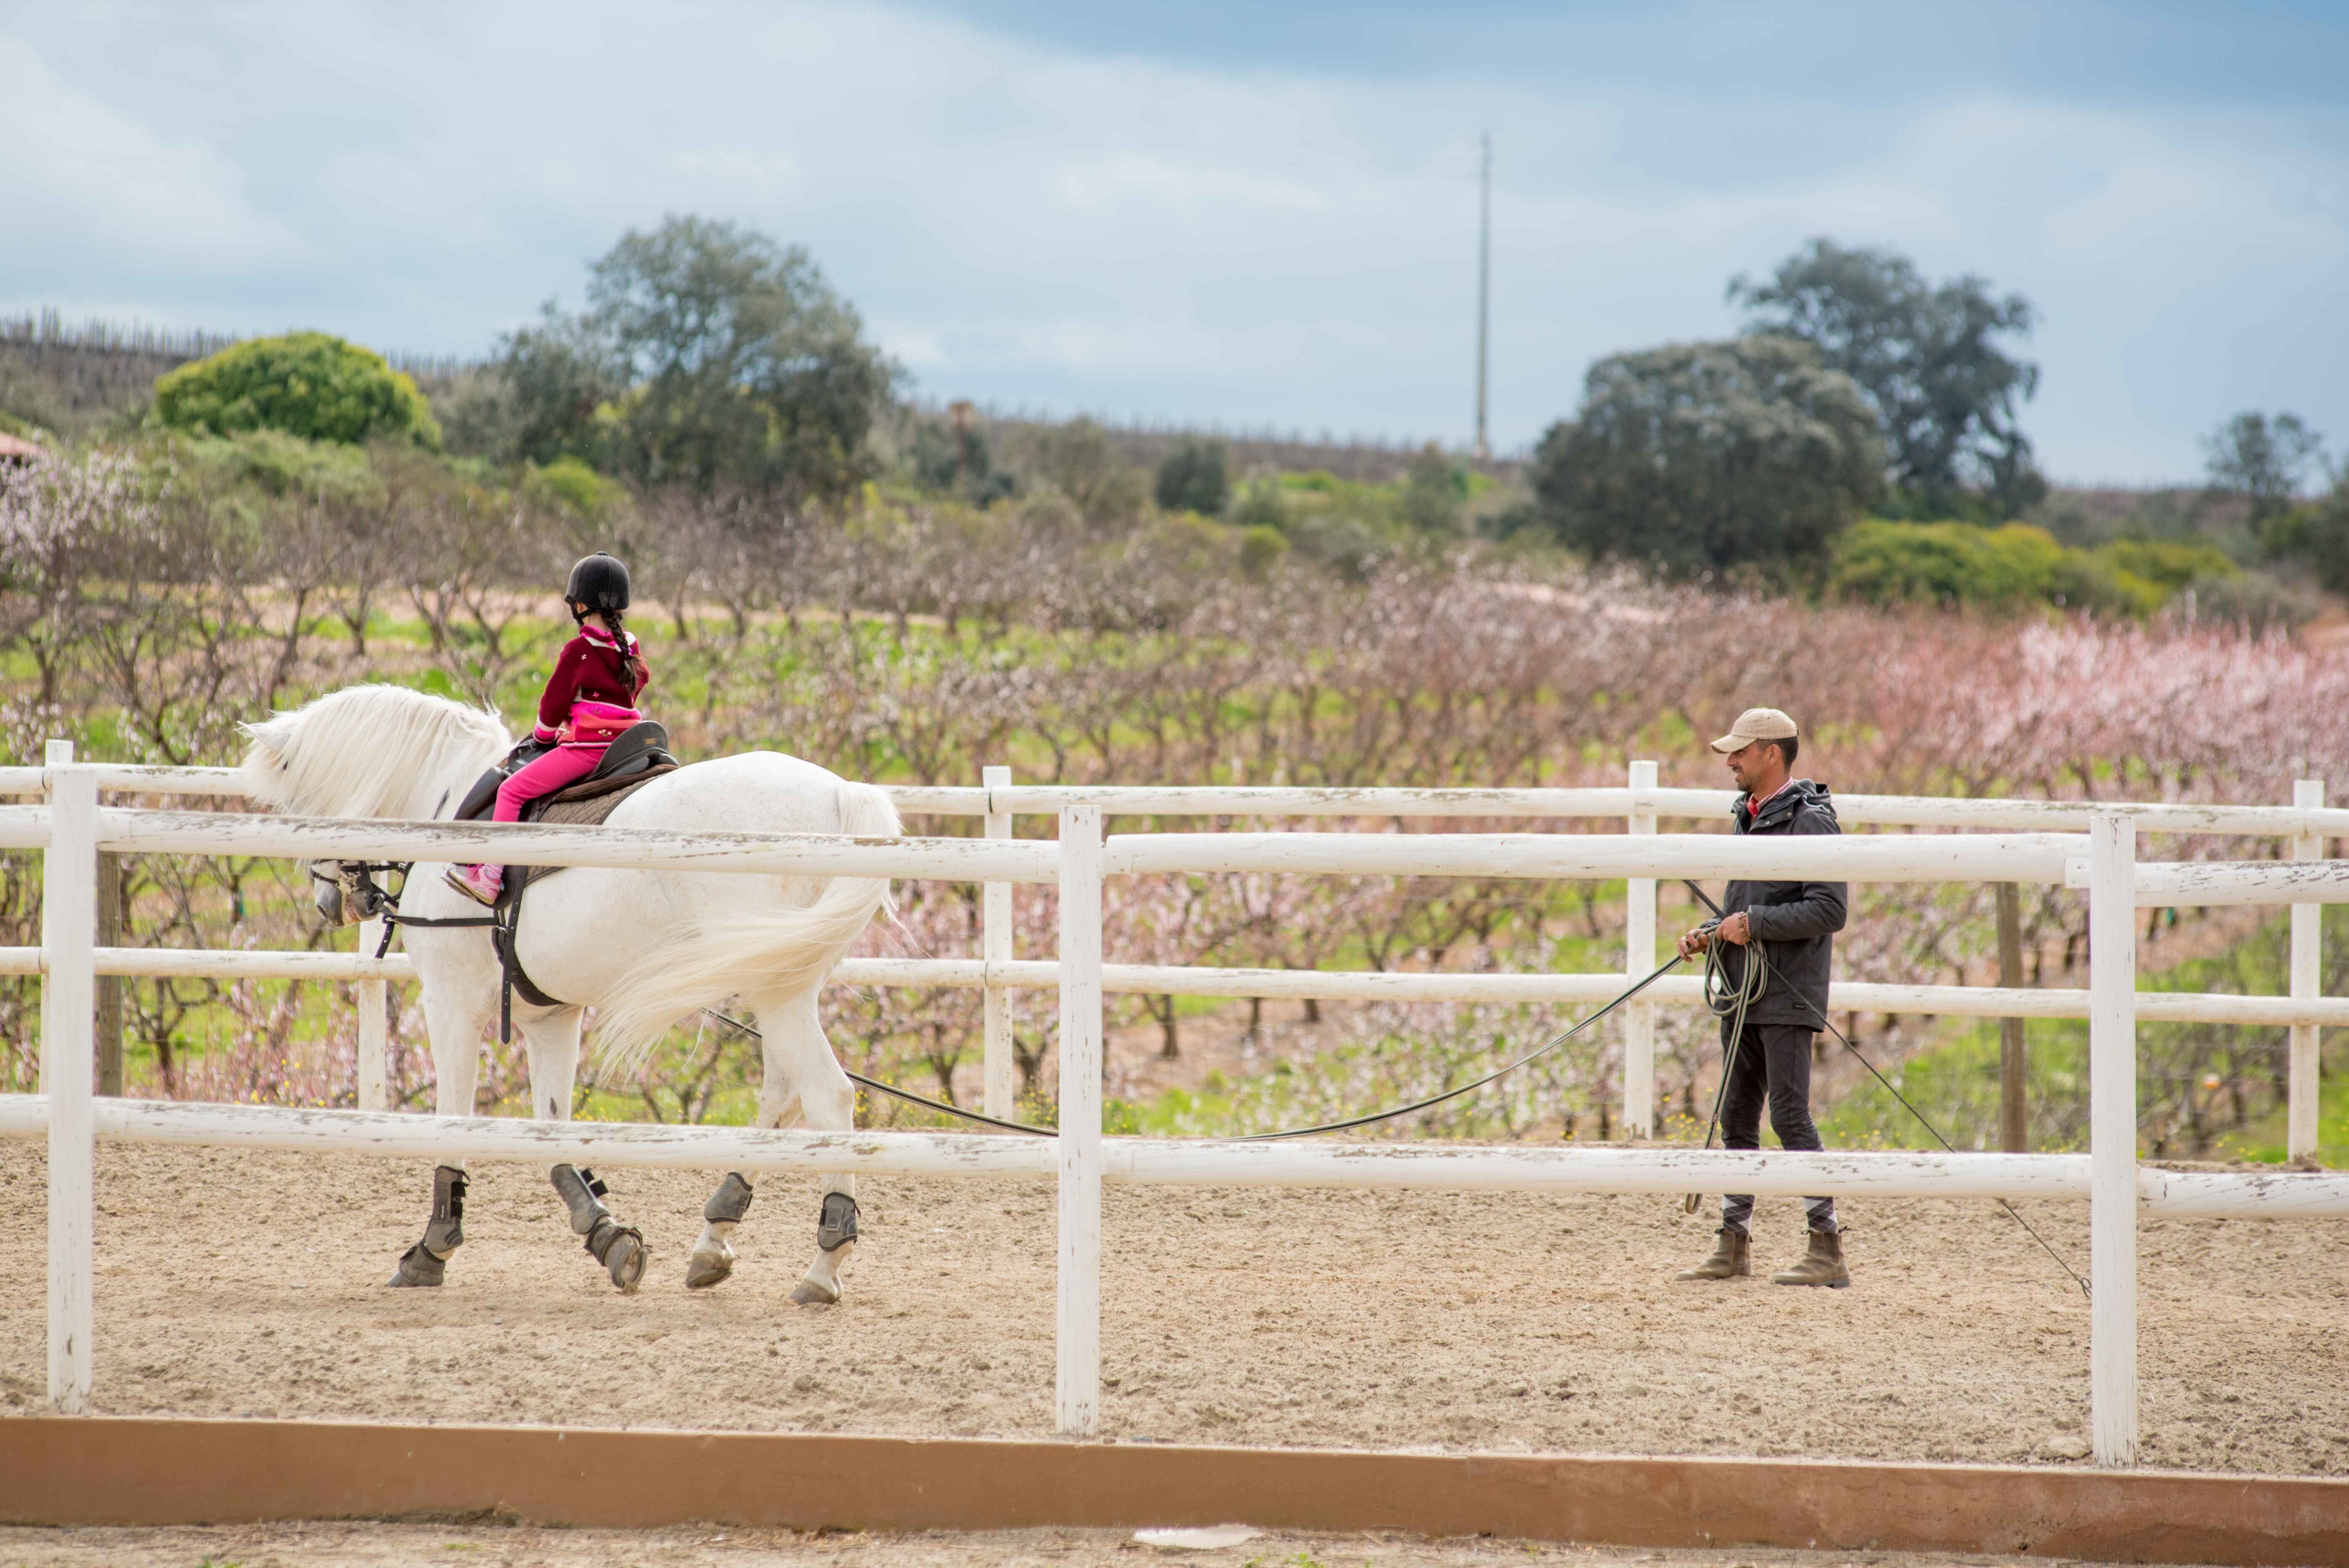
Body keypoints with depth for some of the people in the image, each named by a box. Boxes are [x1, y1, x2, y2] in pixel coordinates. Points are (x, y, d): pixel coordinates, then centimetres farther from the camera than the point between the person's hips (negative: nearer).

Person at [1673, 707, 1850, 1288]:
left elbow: (1829, 911, -19)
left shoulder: (1810, 821, -12)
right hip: (1742, 994, 9)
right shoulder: (1747, 818, 15)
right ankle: (1733, 1244, 16)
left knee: (1790, 1115, -11)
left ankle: (1828, 1249, -8)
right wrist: (1710, 932, 7)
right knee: (1737, 1118, 10)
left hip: (1787, 998, -9)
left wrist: (1753, 924, -20)